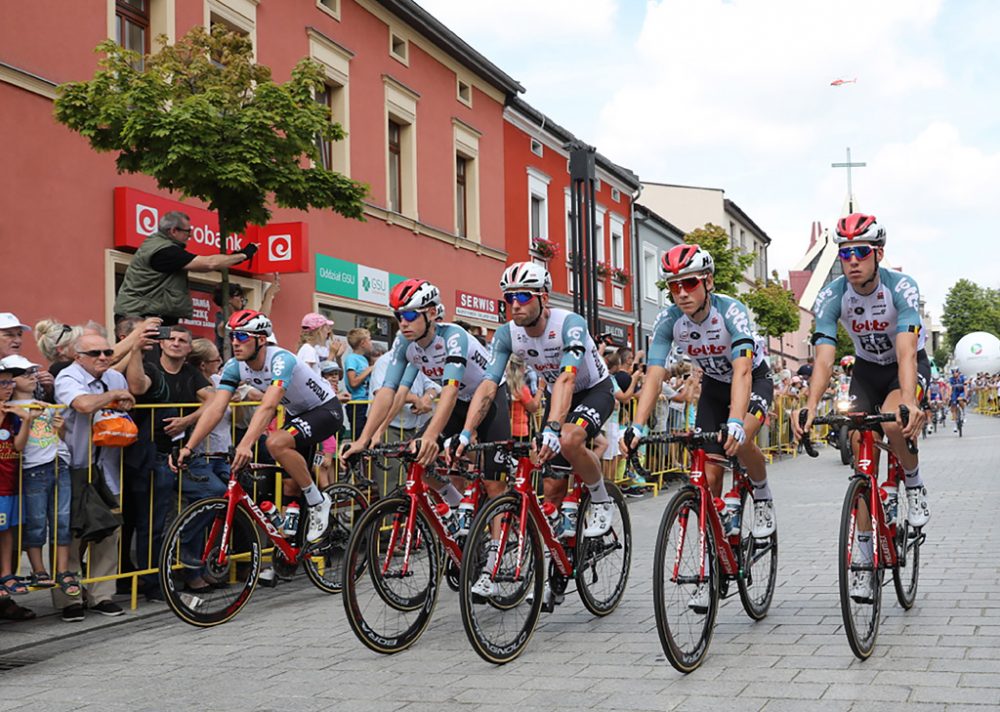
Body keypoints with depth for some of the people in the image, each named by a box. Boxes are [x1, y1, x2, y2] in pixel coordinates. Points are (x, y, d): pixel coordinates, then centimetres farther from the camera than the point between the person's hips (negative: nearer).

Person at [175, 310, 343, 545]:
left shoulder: (280, 360, -32)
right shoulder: (234, 366, -13)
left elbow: (268, 407, -46)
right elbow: (215, 408, -20)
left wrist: (246, 445, -59)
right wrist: (188, 447, -32)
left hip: (326, 409, -8)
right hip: (296, 413, 8)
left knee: (276, 443, -31)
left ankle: (318, 502, -15)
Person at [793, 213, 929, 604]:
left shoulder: (901, 288, -28)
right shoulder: (832, 296, -21)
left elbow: (906, 350, -40)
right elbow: (824, 356, -29)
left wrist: (909, 401, -56)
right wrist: (810, 405, -46)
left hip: (909, 366, -3)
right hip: (866, 368, 3)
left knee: (892, 423, -35)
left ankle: (914, 482, -3)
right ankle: (866, 559, 2)